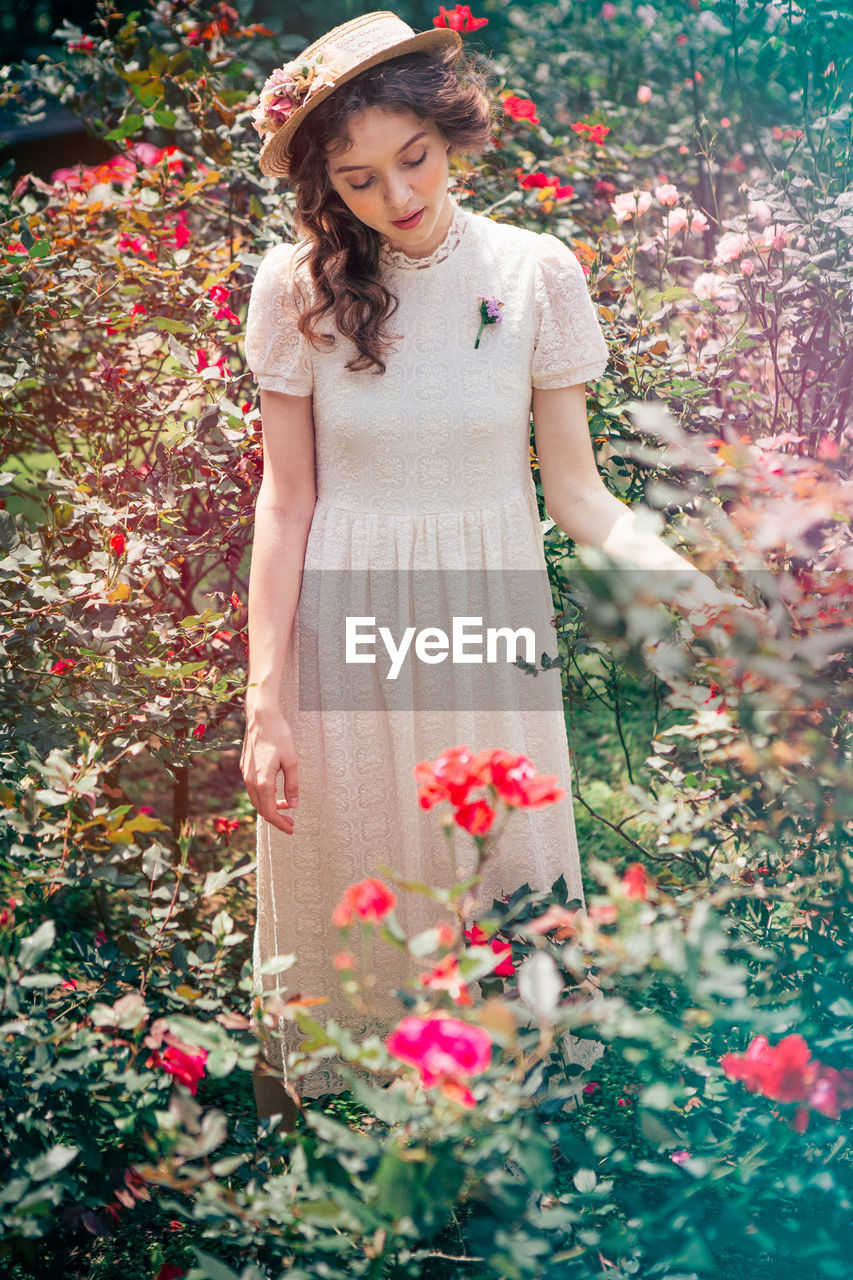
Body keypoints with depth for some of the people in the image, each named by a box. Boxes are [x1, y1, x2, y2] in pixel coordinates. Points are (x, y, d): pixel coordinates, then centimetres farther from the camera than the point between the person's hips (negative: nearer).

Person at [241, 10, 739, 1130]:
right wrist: (266, 701, -5)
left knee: (513, 910, 9)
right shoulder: (298, 288, -6)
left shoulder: (535, 271, -6)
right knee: (349, 906, 9)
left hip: (490, 625, 1)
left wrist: (712, 595, -17)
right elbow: (286, 499, -2)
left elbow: (575, 493, -2)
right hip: (342, 631, 0)